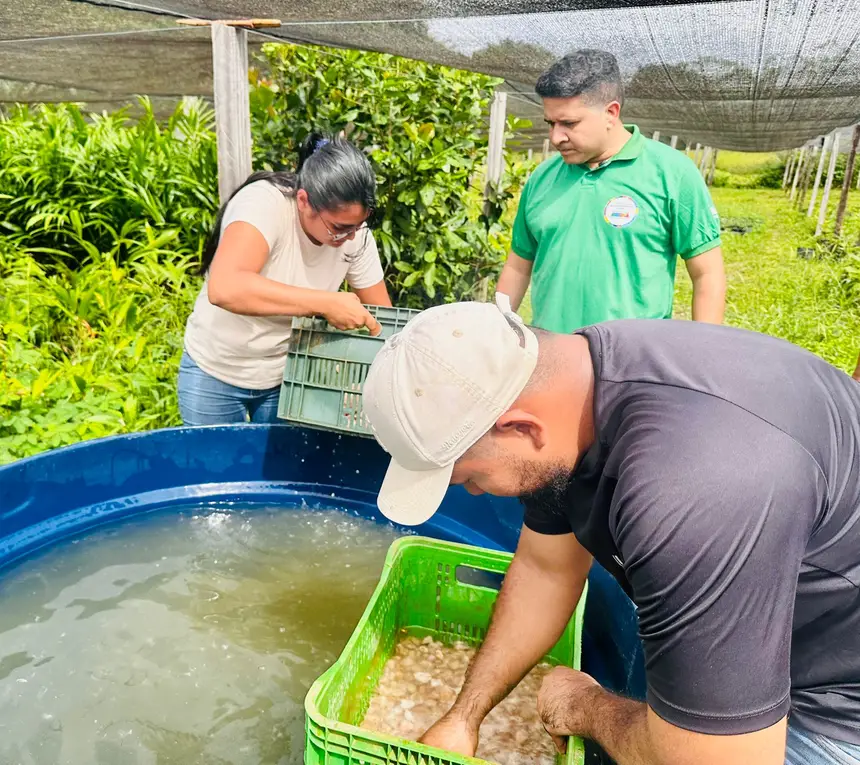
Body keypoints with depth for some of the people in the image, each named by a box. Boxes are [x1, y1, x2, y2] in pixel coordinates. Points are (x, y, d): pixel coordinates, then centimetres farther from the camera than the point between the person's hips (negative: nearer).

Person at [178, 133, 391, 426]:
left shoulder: (355, 232, -16)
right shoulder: (264, 202, -29)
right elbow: (224, 289, -45)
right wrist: (327, 303, -46)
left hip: (288, 377, 3)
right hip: (216, 373, -2)